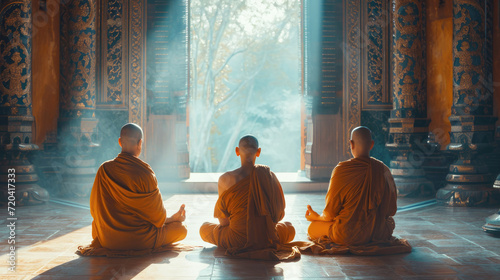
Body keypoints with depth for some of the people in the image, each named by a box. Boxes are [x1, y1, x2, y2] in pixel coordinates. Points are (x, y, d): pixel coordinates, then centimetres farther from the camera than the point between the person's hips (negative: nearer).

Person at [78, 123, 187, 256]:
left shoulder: (104, 169, -6)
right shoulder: (144, 172, -20)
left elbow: (95, 208, 5)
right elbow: (157, 216, -8)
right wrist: (173, 218, 15)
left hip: (107, 240, 4)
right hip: (139, 240, -4)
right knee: (181, 229, 12)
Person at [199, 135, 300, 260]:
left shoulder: (226, 179, -12)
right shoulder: (270, 175, -5)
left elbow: (223, 221, -4)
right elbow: (280, 215, 4)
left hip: (237, 240, -2)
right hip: (268, 239, 2)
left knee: (204, 228, 25)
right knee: (290, 229, 34)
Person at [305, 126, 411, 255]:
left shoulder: (342, 170, -16)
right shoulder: (383, 169, -4)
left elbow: (331, 213, -8)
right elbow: (391, 210, 5)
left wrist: (317, 217, 14)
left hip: (347, 236, -3)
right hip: (377, 233, 3)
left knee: (312, 229, 20)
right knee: (390, 222, 38)